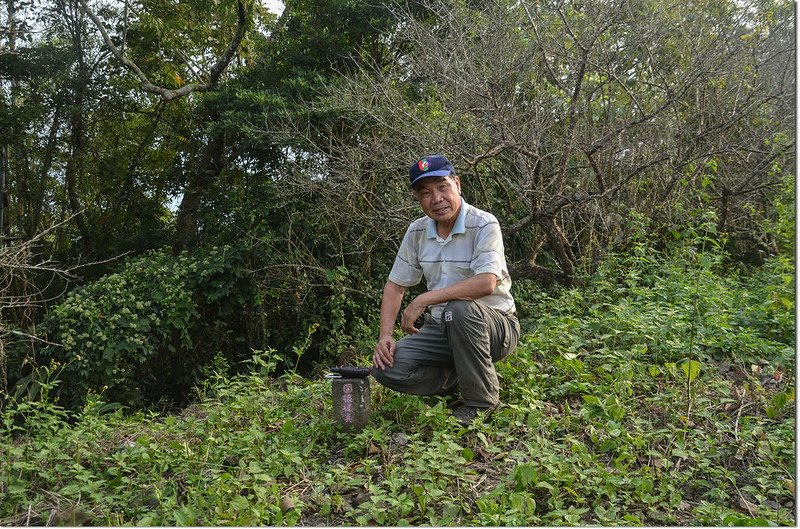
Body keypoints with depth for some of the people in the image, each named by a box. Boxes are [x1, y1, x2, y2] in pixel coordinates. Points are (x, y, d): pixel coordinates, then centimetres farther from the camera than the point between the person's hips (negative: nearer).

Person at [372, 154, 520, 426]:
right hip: (442, 329, 5)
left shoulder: (484, 225, -15)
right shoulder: (417, 231, 3)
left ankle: (480, 399, -15)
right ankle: (459, 379, 7)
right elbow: (395, 286, 8)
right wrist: (385, 336, -7)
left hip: (494, 325, -5)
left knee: (459, 309, -39)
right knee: (387, 368, -17)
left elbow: (486, 283, -30)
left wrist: (423, 300, -27)